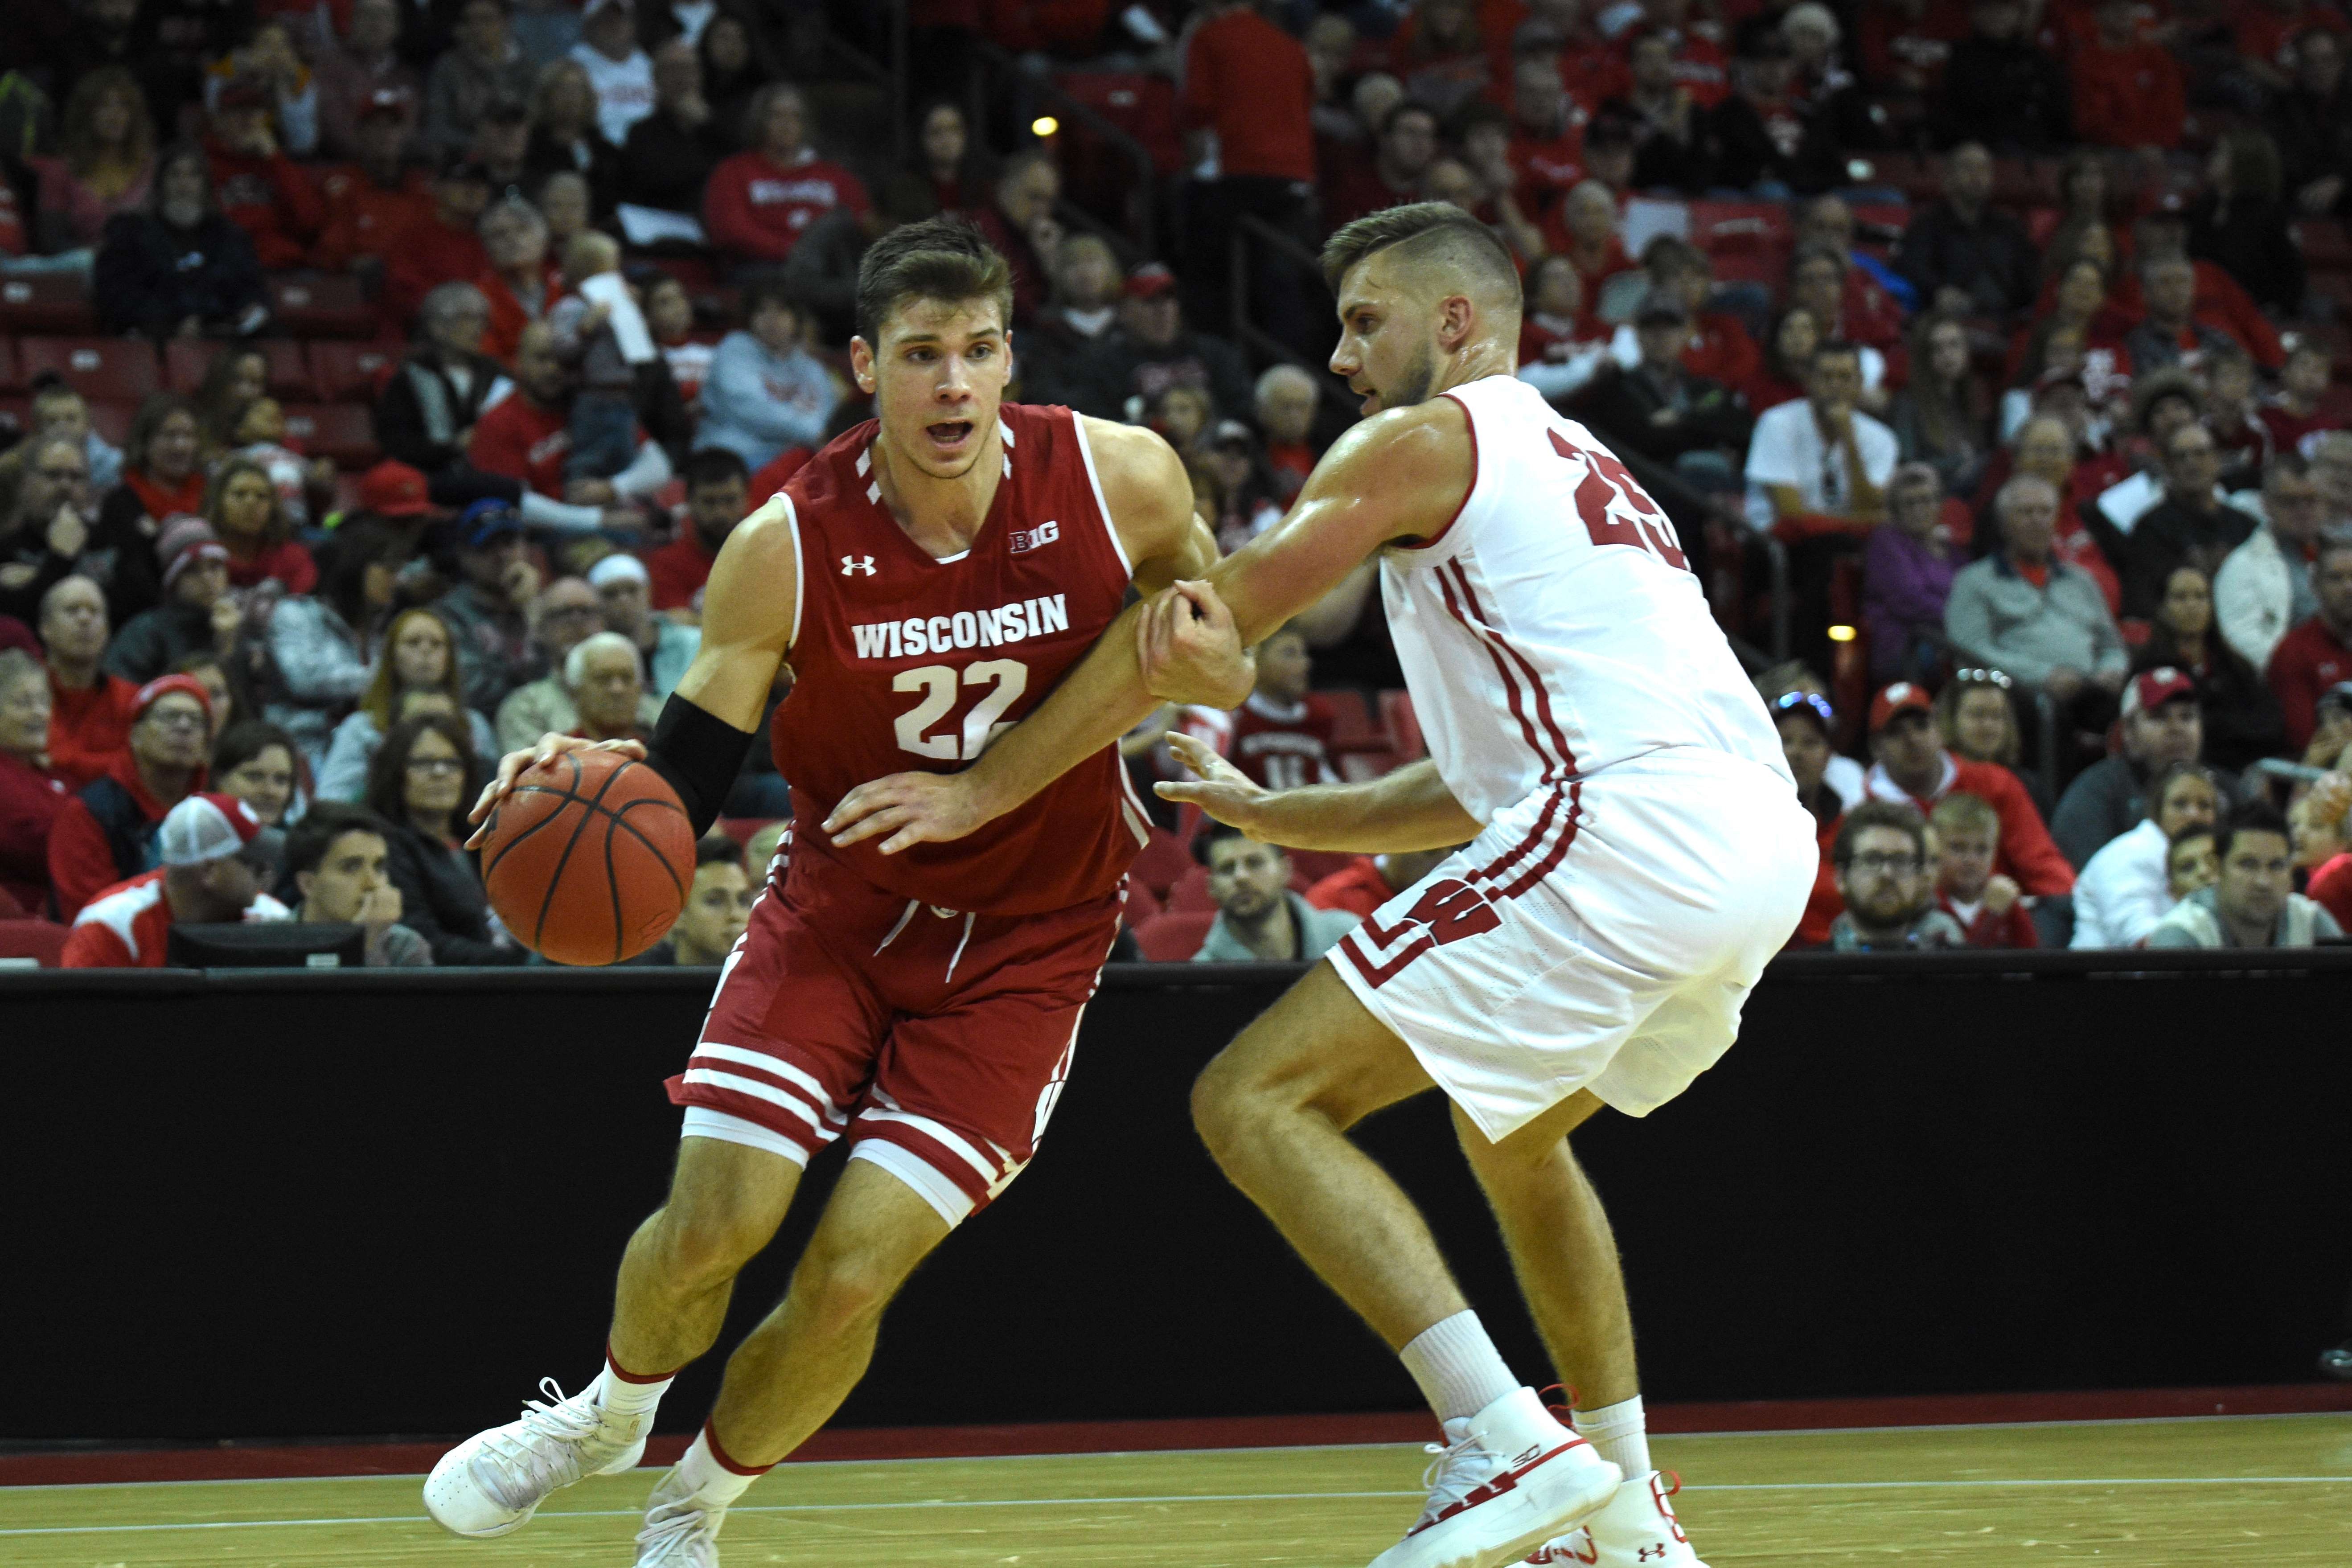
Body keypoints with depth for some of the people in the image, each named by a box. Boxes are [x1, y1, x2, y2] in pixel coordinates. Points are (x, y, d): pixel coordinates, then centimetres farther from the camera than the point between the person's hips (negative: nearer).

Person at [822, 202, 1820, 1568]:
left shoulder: (1426, 441, 7)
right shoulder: (1577, 470, 33)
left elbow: (1201, 631, 3)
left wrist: (982, 791, 8)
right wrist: (1271, 815, 33)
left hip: (1633, 834, -9)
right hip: (1766, 851, 9)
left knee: (1257, 1103, -9)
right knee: (1516, 1127, 34)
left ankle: (1509, 1447, -19)